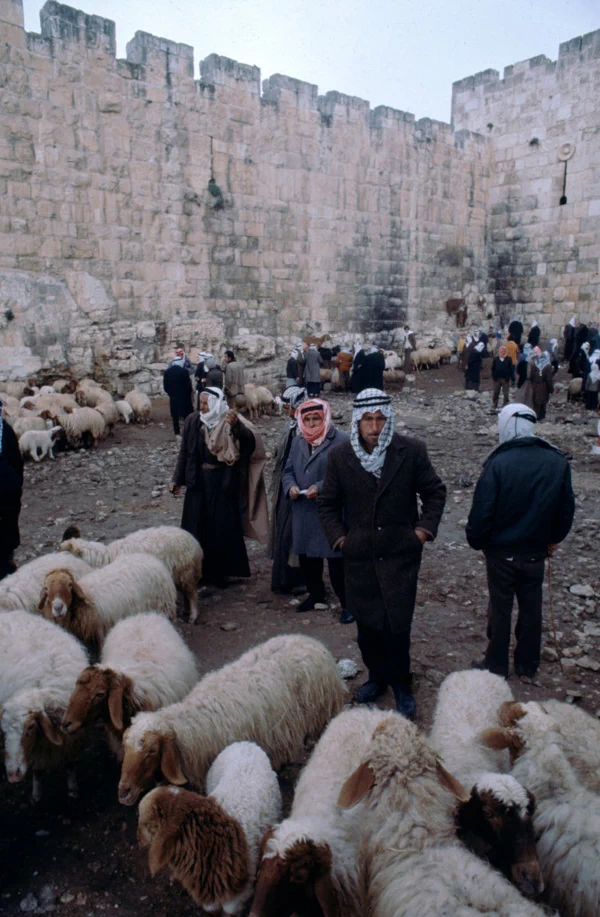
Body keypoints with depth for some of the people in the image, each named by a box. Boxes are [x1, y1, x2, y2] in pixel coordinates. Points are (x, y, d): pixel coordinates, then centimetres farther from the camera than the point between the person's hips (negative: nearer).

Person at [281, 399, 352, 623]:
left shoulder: (341, 441, -11)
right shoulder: (298, 441, 12)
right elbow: (288, 470, 17)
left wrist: (320, 487, -23)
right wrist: (290, 486, -5)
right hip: (303, 512, 7)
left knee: (336, 560, -3)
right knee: (306, 556, 16)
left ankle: (347, 603, 11)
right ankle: (316, 594, 36)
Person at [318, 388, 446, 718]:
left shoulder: (412, 451, -5)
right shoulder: (340, 457, -1)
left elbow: (435, 493, 5)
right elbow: (328, 504, 9)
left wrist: (425, 528, -4)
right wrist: (338, 536, 0)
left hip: (400, 555, -2)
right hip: (359, 557, 2)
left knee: (397, 625, -1)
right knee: (367, 624, 14)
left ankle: (400, 683, 22)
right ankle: (377, 676, 36)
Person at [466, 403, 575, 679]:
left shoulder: (498, 463, -20)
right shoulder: (558, 462, -5)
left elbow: (482, 509, -19)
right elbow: (566, 508, 5)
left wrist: (476, 540, -2)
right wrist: (553, 538, 19)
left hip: (501, 552, -3)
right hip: (536, 552, 4)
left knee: (500, 608, 11)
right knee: (531, 607, 18)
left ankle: (496, 665, 24)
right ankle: (527, 664, 33)